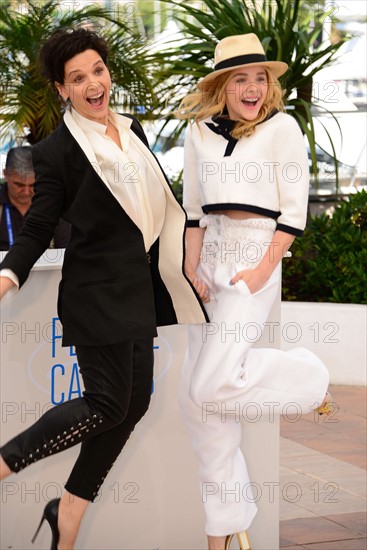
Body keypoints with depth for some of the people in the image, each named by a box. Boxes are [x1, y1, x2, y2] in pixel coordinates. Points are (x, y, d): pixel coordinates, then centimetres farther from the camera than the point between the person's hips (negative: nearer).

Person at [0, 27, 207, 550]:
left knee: (134, 401, 9)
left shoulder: (131, 130, 8)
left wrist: (184, 261, 21)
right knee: (107, 403, -10)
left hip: (139, 287, 8)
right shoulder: (57, 150, -13)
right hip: (96, 293, -8)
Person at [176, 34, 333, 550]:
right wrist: (192, 270, 2)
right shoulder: (199, 132, 9)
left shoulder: (282, 127, -5)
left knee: (211, 386, -17)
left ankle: (310, 379, 9)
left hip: (256, 260, -6)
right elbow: (194, 209, 12)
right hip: (213, 258, 6)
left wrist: (264, 269, -14)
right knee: (196, 397, 3)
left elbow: (295, 208, -7)